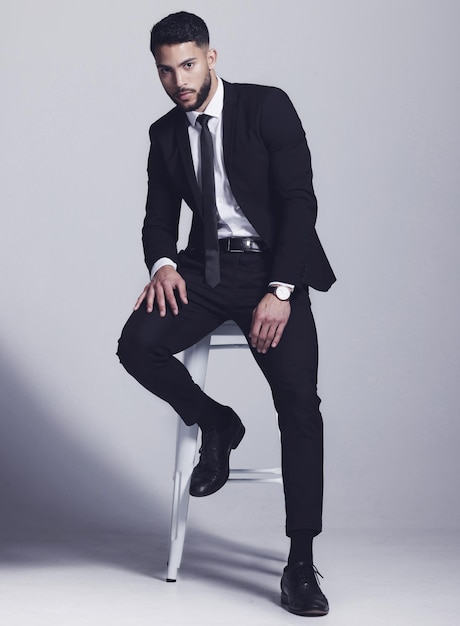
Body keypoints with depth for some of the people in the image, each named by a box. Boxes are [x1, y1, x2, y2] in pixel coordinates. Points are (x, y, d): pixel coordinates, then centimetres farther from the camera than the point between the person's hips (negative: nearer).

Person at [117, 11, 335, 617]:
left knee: (299, 402, -20)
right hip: (205, 267, 4)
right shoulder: (165, 134, 12)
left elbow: (300, 200, -9)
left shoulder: (268, 106, -4)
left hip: (271, 268, -4)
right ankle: (215, 424, 6)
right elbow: (159, 215, 15)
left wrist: (279, 291, -19)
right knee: (137, 344, -24)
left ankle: (301, 563, -14)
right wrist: (163, 263, -10)